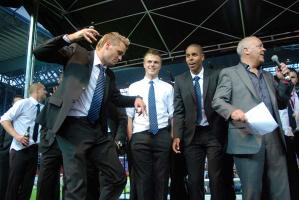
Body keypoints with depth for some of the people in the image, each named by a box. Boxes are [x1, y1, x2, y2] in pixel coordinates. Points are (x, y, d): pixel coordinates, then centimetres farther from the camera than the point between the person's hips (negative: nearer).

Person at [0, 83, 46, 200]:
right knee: (14, 182, 0)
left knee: (28, 183, 10)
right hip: (20, 149, -5)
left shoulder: (43, 108, 9)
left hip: (34, 150, 6)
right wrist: (16, 135, -21)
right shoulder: (23, 103, -6)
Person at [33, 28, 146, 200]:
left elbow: (116, 98, 27)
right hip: (73, 126, -6)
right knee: (77, 186, -4)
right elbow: (39, 53, -4)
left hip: (97, 130, 7)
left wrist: (135, 99, 6)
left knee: (119, 179, 8)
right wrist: (70, 38, -18)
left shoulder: (109, 75, 18)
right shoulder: (77, 53, 2)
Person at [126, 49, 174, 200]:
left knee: (162, 177, 8)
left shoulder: (168, 88, 11)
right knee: (142, 178, 6)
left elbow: (172, 115, 7)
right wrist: (130, 138, -3)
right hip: (140, 136, 0)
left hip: (162, 136, 1)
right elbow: (129, 115, 5)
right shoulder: (134, 87, 9)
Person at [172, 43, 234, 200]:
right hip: (192, 135, 2)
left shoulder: (216, 75, 2)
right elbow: (178, 111, 3)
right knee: (194, 179, 7)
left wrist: (226, 131, -6)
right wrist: (177, 136, -7)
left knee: (217, 178, 4)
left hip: (214, 133, -1)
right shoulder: (180, 80, 6)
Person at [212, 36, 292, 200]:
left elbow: (281, 104, 24)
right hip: (248, 139, -5)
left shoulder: (267, 76, 25)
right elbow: (217, 101, -4)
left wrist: (284, 81, 10)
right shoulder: (229, 73, 6)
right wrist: (232, 111, -24)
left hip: (275, 139, 6)